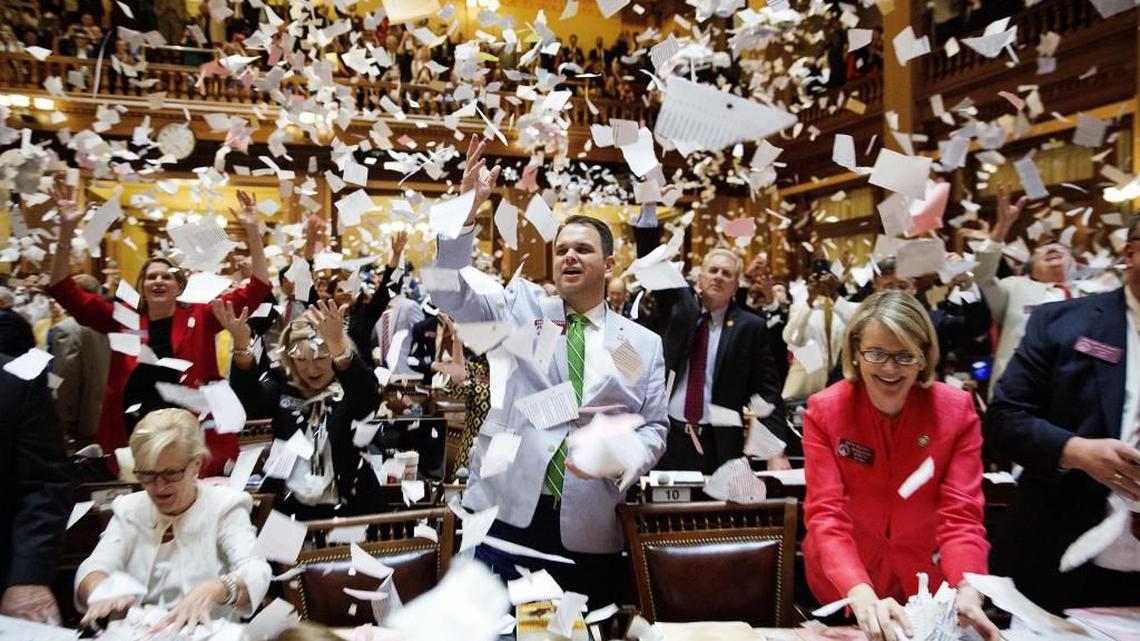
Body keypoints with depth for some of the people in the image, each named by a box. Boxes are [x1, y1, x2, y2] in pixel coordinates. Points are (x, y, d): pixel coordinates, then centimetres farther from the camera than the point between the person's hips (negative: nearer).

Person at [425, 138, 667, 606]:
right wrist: (467, 208, -19)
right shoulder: (523, 308, 6)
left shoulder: (643, 343, 8)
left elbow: (654, 428, 8)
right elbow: (450, 297, -7)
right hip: (508, 510, -1)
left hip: (589, 528, 2)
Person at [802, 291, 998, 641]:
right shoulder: (824, 410, -19)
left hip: (924, 576, 1)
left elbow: (961, 513, -19)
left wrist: (968, 593, -37)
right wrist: (863, 597, -40)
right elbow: (826, 513, -24)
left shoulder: (957, 411, -15)